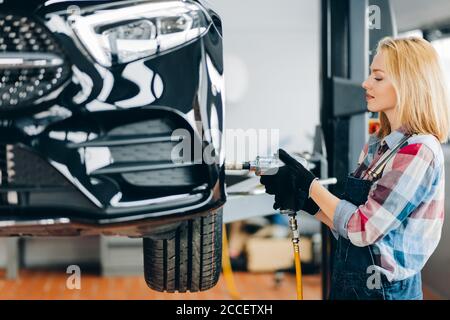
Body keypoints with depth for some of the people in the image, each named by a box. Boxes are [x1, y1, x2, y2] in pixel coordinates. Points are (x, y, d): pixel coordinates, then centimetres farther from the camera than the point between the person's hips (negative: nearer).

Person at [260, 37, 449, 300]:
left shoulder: (419, 152, -18)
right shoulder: (377, 145, 5)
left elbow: (363, 228, -21)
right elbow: (349, 223, 8)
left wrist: (308, 183, -13)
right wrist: (304, 202, -3)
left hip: (385, 289, -7)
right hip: (349, 281, 7)